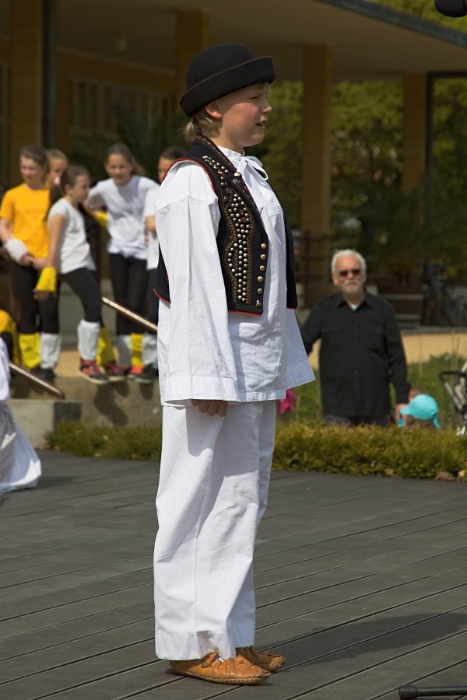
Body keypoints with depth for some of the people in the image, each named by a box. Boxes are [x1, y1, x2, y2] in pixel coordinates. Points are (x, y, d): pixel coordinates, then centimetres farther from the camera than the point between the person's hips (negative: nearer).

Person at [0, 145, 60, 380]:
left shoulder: (53, 194, 3)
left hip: (47, 261, -1)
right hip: (22, 262, 1)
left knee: (49, 311, -7)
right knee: (27, 312, 5)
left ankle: (48, 363, 0)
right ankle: (31, 362, 12)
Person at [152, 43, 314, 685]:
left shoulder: (249, 175, 15)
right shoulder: (193, 181, -13)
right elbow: (193, 284, -18)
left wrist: (280, 368, 18)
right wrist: (208, 377, -21)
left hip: (254, 357, 9)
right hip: (208, 351, -9)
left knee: (242, 499, 12)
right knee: (202, 498, -3)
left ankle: (230, 637, 20)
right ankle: (191, 644, 5)